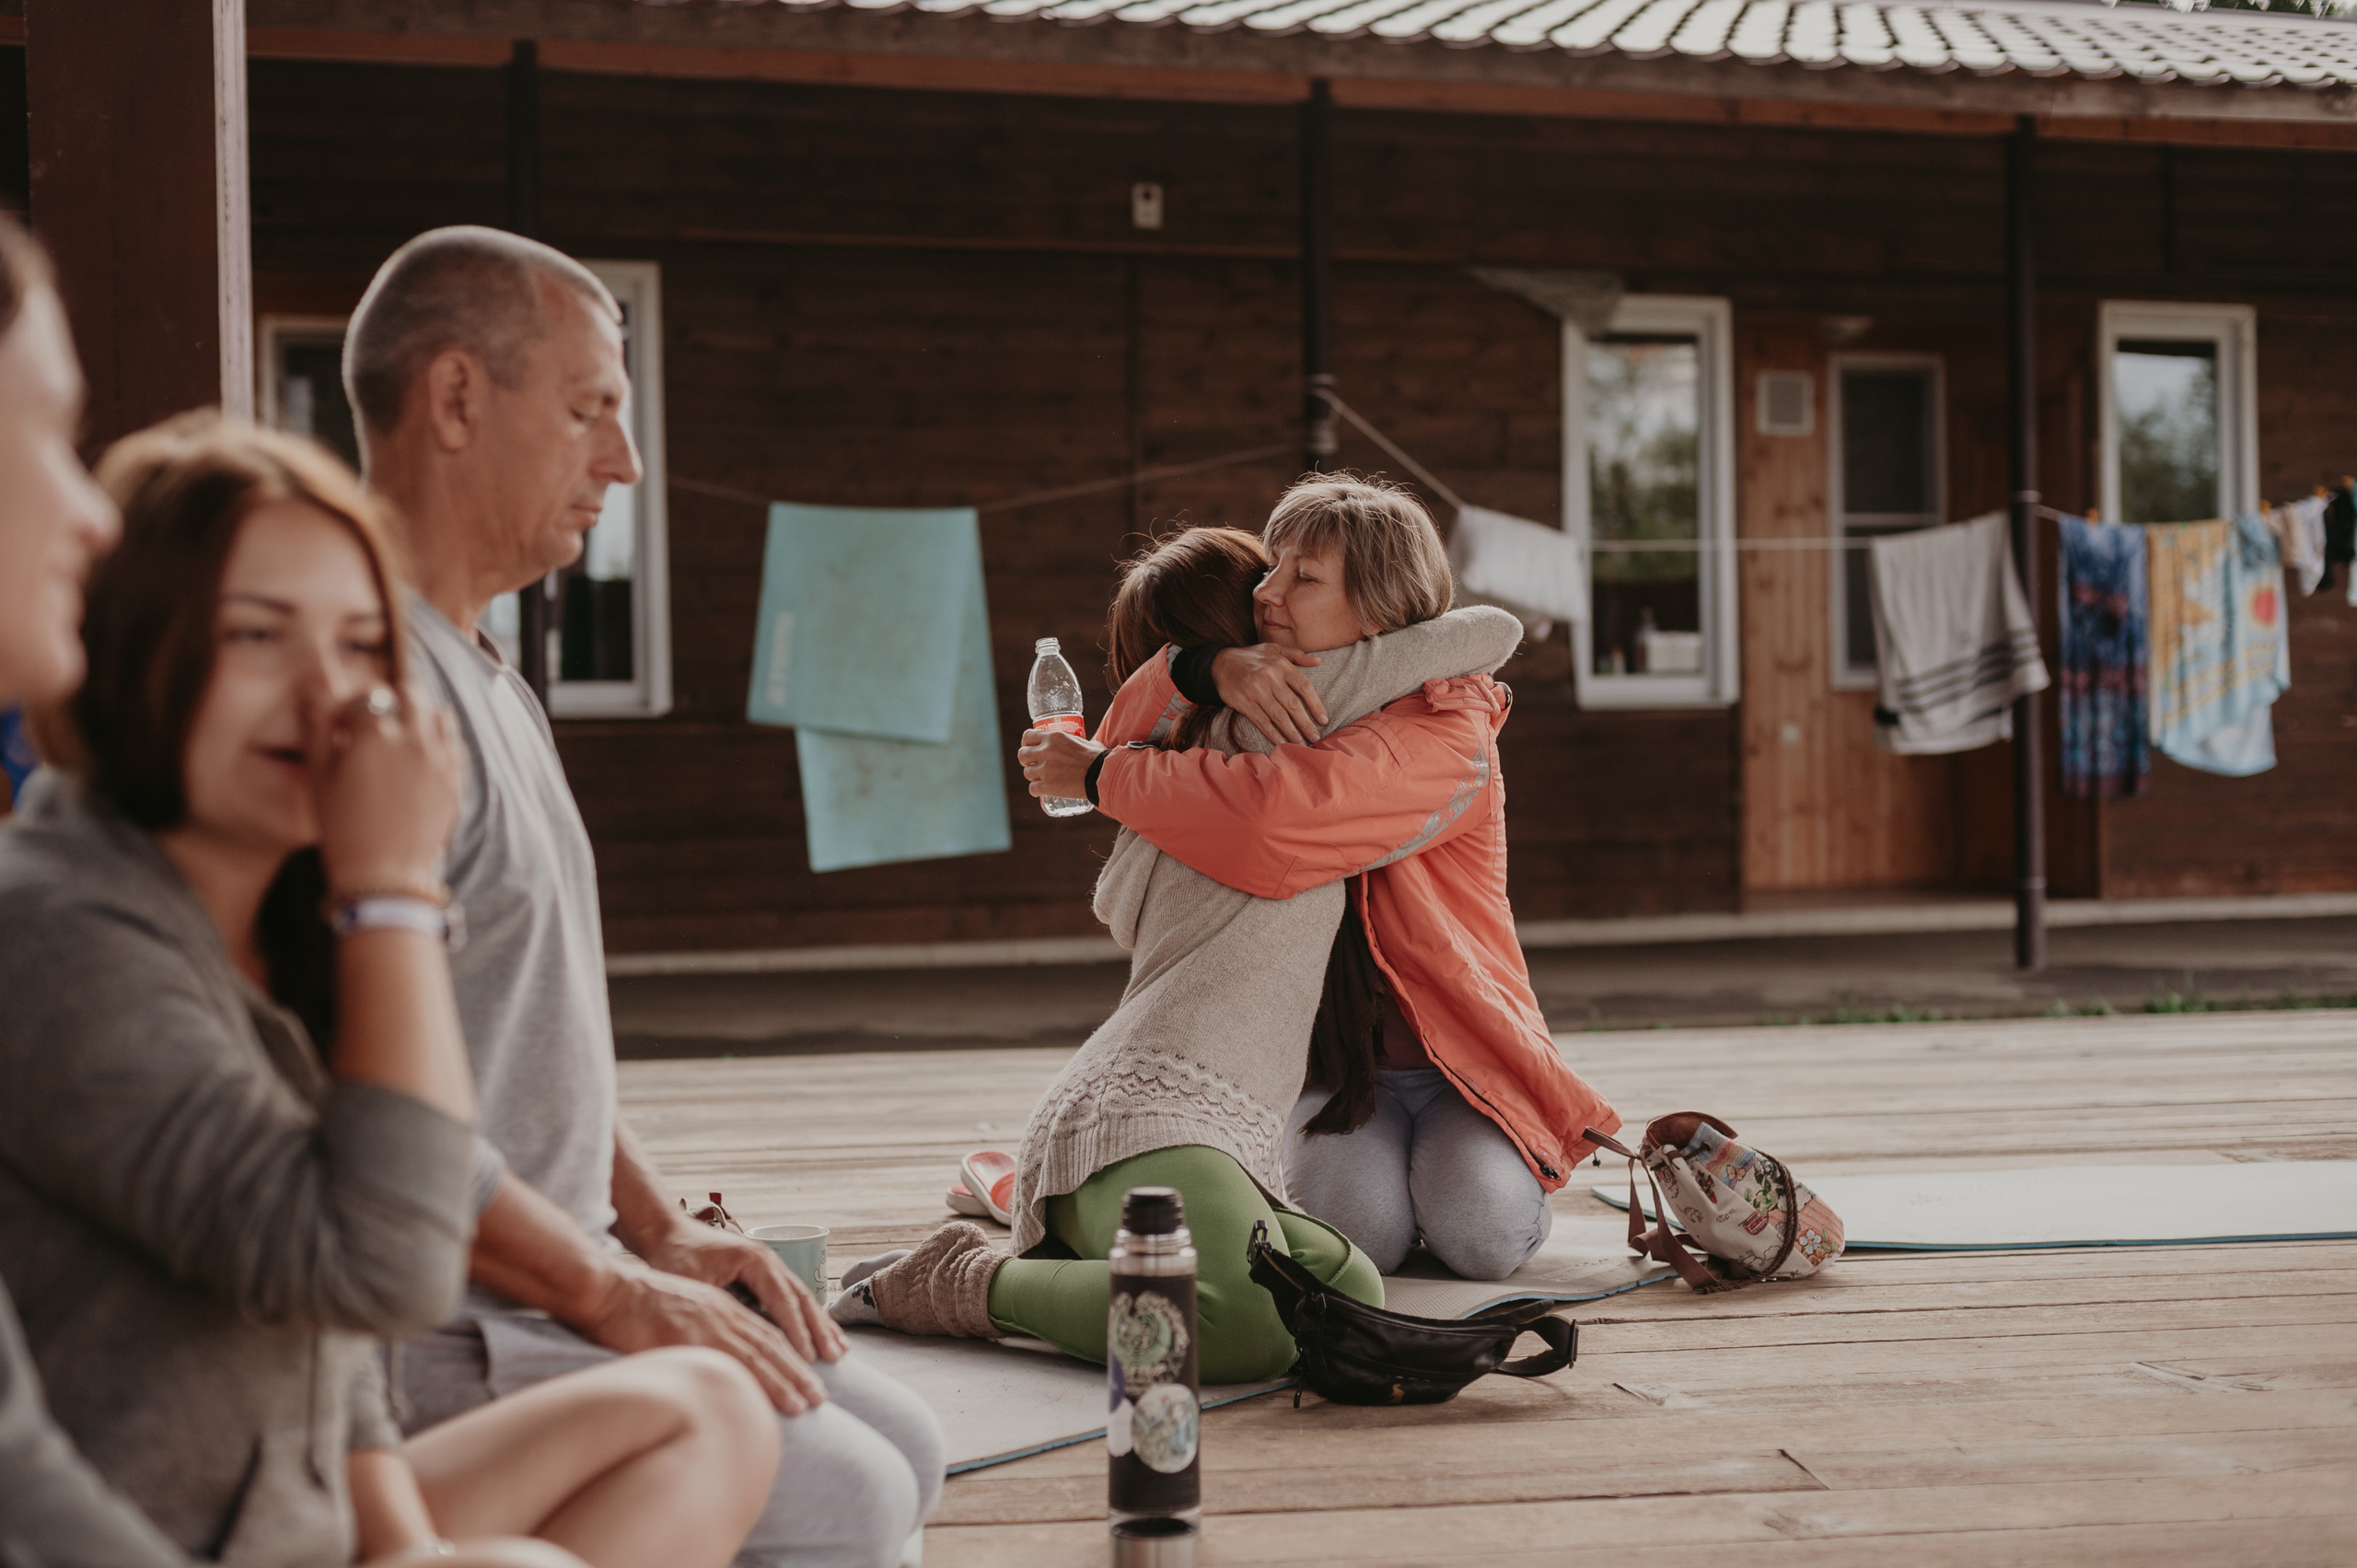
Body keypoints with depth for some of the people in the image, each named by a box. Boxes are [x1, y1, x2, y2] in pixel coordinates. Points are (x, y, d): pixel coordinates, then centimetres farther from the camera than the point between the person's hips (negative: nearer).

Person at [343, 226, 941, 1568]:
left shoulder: (491, 684, 19)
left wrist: (660, 1229, 11)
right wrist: (612, 1292, -18)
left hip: (554, 1285, 10)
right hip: (424, 1328, -10)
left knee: (901, 1443, 6)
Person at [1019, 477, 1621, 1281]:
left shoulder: (1447, 738, -24)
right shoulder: (1292, 702, 0)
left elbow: (1273, 815, -39)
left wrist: (1101, 776, -27)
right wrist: (1216, 668, -27)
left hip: (1465, 1061, -4)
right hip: (1336, 1060, 4)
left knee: (1479, 1235, -25)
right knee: (1354, 1231, -23)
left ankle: (1511, 1166, 8)